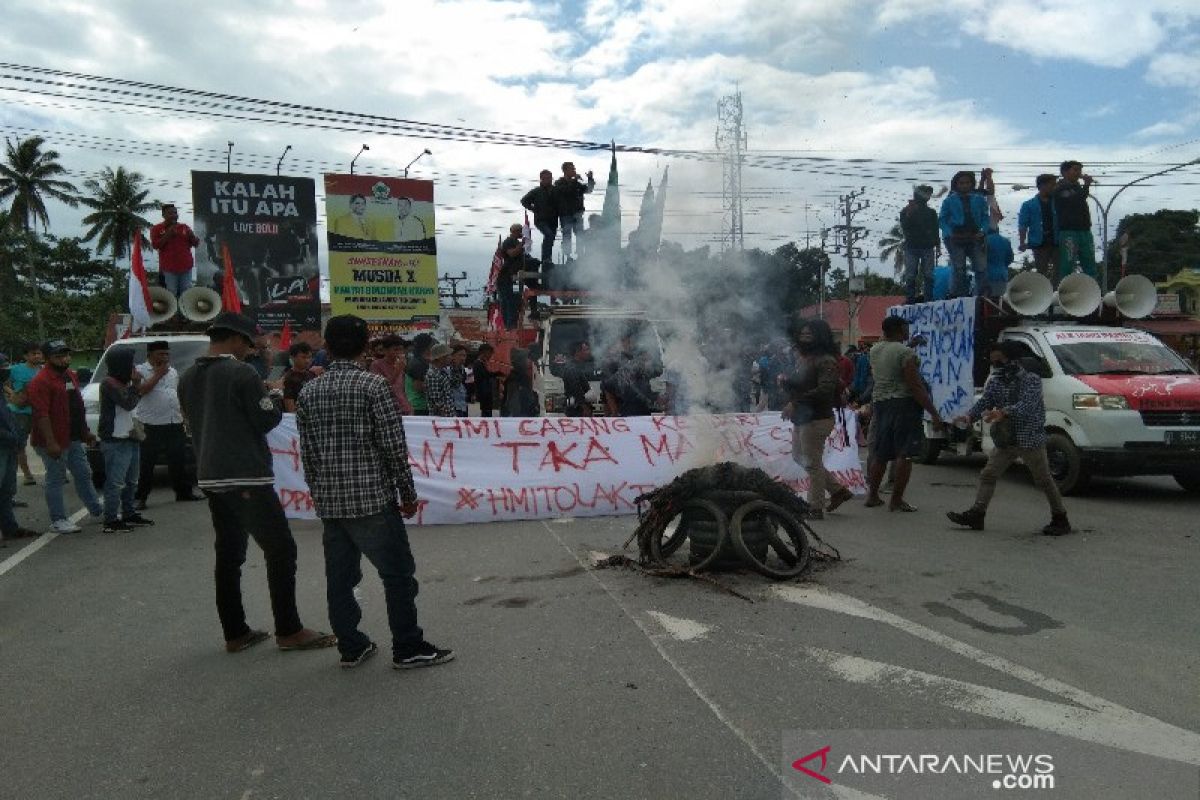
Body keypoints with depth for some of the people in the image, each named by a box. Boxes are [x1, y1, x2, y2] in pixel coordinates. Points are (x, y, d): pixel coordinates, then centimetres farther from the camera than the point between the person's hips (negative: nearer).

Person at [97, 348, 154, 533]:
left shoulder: (123, 382, 17)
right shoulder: (109, 383, -13)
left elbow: (132, 403, 21)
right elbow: (128, 403, -21)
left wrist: (135, 384, 9)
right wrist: (135, 383, -11)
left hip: (130, 438, 10)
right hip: (115, 441, -10)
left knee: (131, 481, 16)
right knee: (115, 483, -9)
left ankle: (129, 515, 26)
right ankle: (111, 521, -6)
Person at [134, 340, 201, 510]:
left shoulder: (173, 371, 18)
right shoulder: (140, 370, -2)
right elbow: (140, 390, -19)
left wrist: (183, 417, 18)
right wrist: (157, 375, -11)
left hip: (175, 425, 6)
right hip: (150, 427, -6)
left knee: (179, 461, 12)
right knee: (145, 465, -2)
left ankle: (184, 492, 23)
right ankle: (140, 498, 4)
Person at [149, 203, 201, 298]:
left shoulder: (184, 227, 11)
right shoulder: (157, 229, 2)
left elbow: (196, 243, 11)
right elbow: (155, 245, -8)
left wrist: (191, 235, -11)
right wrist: (168, 235, -17)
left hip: (185, 266, 3)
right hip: (169, 268, -3)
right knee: (171, 295, -3)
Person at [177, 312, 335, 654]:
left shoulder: (188, 378, 10)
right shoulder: (242, 373, -12)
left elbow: (194, 422, 19)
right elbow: (266, 420, -11)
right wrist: (277, 398, 7)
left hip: (211, 477, 8)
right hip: (247, 477, -8)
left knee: (228, 554, 12)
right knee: (280, 550, 0)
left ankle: (235, 633, 16)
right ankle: (289, 631, 2)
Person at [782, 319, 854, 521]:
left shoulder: (825, 361, -17)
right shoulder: (802, 358, 12)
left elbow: (825, 390, -28)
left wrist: (795, 402, -30)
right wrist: (786, 380, -1)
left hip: (816, 419, -10)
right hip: (801, 419, 10)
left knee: (812, 463, -2)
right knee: (800, 457, 18)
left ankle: (816, 509, 10)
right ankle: (838, 490, 29)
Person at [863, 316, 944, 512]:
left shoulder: (874, 350, 8)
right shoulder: (906, 353, -14)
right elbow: (916, 387, -18)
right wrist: (934, 413, -15)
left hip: (880, 402, 8)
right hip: (904, 403, -7)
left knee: (880, 453, 15)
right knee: (904, 454, -2)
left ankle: (872, 495, 21)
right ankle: (897, 500, -1)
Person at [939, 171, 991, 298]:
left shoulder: (979, 199, 9)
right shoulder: (949, 200, 3)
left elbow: (986, 217, 11)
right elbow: (942, 219, 2)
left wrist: (983, 231, -6)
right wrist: (949, 234, -12)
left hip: (975, 238, 2)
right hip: (956, 240, -2)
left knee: (982, 268, -3)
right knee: (958, 270, 2)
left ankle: (981, 295, 7)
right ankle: (958, 297, 9)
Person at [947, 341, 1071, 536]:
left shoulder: (1031, 380, -12)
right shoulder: (995, 382, 8)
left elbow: (1027, 405, -28)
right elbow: (984, 402, -2)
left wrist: (1003, 412, -45)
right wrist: (969, 416, -23)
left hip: (1030, 440, -6)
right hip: (1005, 440, 6)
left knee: (1044, 480, 4)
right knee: (988, 475, 2)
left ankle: (1060, 519, 18)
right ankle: (976, 514, 4)